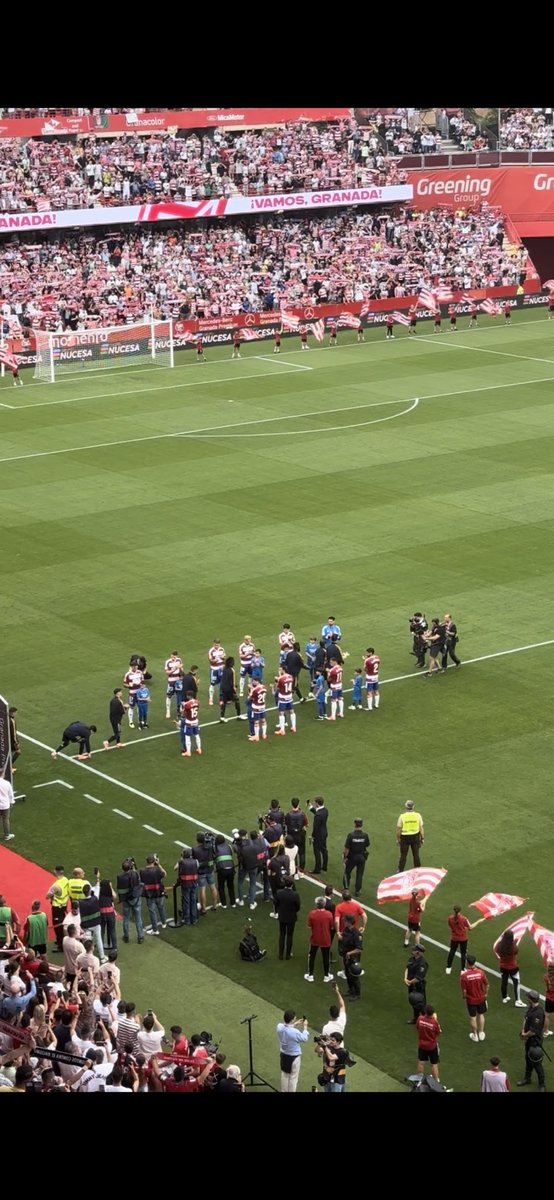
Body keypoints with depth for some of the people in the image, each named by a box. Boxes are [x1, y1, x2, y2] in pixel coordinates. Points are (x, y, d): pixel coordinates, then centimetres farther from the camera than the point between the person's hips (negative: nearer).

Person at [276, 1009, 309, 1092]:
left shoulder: (279, 1026, -18)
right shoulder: (295, 1032, -34)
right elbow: (304, 1038, -13)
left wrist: (296, 1024, 8)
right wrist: (305, 1027, -1)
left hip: (283, 1055, 6)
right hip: (294, 1057, -6)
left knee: (285, 1075, 25)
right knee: (293, 1077, 14)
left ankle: (284, 1091, 39)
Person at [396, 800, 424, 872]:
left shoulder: (402, 816, -15)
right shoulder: (418, 815, -10)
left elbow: (398, 829, -9)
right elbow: (421, 828, -5)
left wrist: (398, 839, 3)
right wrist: (422, 838, 5)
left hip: (405, 837, -1)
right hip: (415, 837, 1)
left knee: (403, 855, 12)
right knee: (416, 854, 13)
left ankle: (401, 870, 21)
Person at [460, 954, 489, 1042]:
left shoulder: (464, 975, -24)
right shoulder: (481, 972, -18)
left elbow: (464, 990, -18)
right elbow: (487, 985, -7)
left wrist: (464, 997, 3)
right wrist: (485, 994, 11)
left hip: (471, 999, -2)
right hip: (481, 998, 2)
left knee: (473, 1017, 16)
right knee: (481, 1015, 22)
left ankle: (475, 1035, 30)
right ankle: (481, 1034, 32)